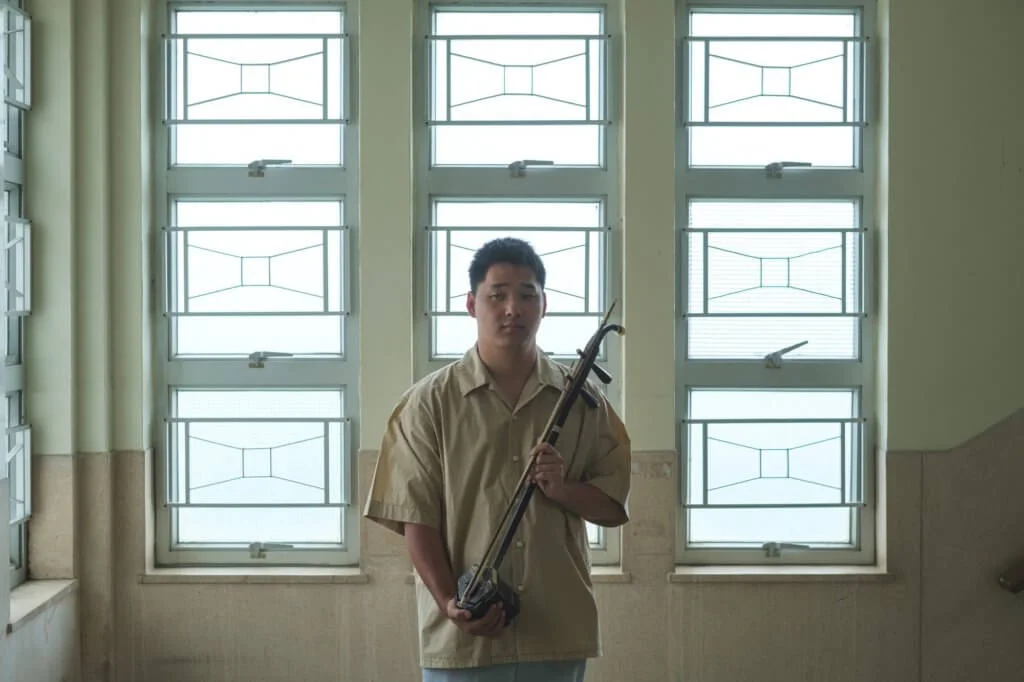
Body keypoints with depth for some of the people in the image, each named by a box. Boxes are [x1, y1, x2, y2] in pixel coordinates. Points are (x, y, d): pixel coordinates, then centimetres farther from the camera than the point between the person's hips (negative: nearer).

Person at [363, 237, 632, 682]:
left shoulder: (582, 401, 7)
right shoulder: (430, 402, 0)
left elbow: (615, 505, 8)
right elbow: (416, 516, -4)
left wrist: (563, 489, -12)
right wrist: (449, 602, -16)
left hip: (558, 632, 2)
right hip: (462, 635, -2)